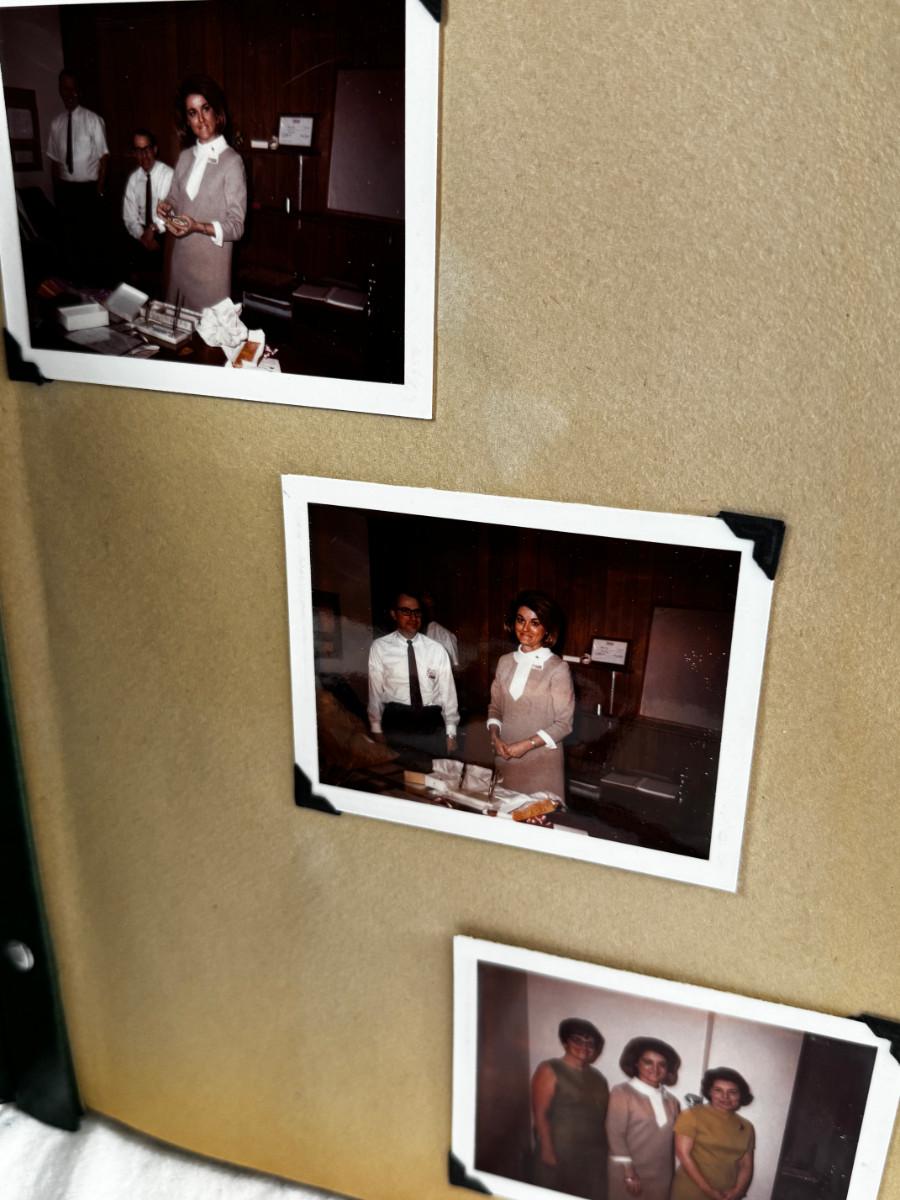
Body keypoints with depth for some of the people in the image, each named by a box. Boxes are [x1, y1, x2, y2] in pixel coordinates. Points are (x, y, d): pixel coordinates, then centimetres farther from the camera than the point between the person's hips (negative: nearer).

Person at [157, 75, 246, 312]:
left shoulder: (231, 161, -10)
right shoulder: (185, 157, 9)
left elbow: (236, 226, -12)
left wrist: (199, 227, -25)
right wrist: (167, 208, -3)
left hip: (211, 264, -6)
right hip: (180, 258, 6)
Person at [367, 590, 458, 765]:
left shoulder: (436, 649, 2)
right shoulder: (380, 647, -2)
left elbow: (447, 690, 4)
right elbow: (375, 690, 2)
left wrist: (451, 732, 4)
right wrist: (377, 729, 2)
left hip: (432, 722, 1)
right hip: (397, 721, -1)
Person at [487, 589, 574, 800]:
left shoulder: (557, 668, -11)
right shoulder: (505, 662, 6)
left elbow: (563, 724, -9)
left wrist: (527, 745, -16)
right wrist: (495, 736, -4)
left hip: (541, 761, -4)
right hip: (505, 758, 5)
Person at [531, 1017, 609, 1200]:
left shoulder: (598, 1078, 15)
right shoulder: (550, 1070, -3)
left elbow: (603, 1117, 15)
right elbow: (540, 1114, -10)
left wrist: (604, 1152, 8)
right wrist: (547, 1150, -16)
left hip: (593, 1158, 5)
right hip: (560, 1154, -5)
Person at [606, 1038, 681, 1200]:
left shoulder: (671, 1102, 13)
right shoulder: (622, 1093, -2)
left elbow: (673, 1141, 14)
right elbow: (615, 1134, -8)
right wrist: (629, 1173, -14)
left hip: (661, 1179, 4)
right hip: (628, 1175, -4)